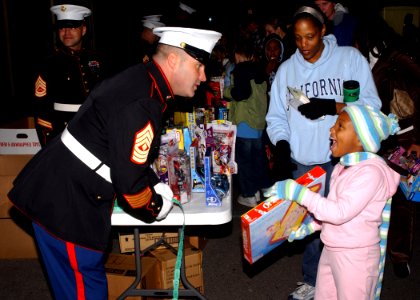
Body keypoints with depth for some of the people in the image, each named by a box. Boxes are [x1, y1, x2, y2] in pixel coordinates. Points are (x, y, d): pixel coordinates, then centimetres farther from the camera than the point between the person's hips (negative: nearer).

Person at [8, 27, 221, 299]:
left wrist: (158, 186, 11)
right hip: (65, 208, -10)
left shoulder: (141, 82, 7)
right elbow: (129, 183, -24)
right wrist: (157, 208, -5)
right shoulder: (141, 105, -25)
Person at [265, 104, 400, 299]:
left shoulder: (371, 171, -22)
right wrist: (310, 226, 4)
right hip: (331, 250, 8)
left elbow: (340, 212, -28)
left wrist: (298, 192, -26)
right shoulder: (344, 166, 4)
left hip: (355, 255, -8)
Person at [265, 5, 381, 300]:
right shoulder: (286, 69, 7)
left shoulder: (351, 58, -2)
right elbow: (276, 117, 8)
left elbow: (371, 105, -7)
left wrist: (331, 107, -19)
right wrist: (282, 146, -9)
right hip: (302, 162, 3)